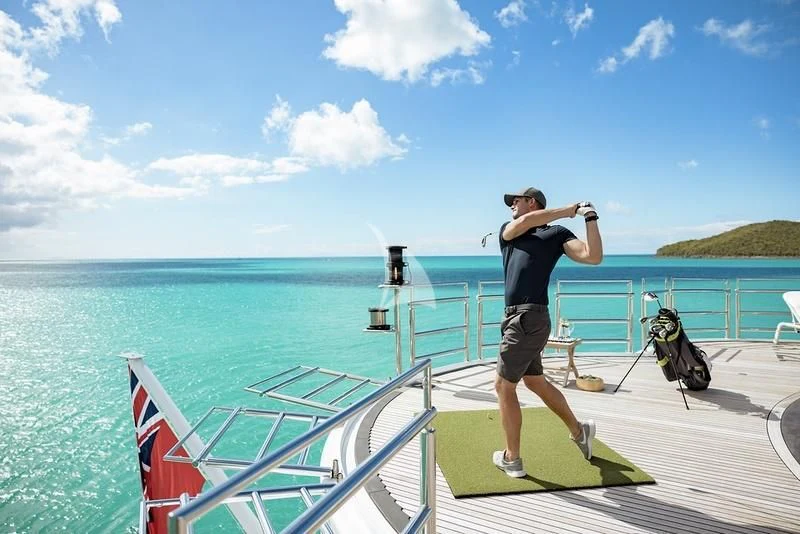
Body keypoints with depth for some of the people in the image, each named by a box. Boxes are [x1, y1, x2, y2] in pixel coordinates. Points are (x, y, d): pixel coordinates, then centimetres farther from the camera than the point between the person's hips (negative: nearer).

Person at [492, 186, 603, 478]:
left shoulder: (556, 233, 5)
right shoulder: (508, 230, 20)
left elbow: (593, 257, -8)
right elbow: (524, 223, -3)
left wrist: (590, 219, -7)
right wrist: (568, 210, 1)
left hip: (529, 319, -6)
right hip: (518, 319, 7)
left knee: (504, 386, 1)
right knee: (535, 382, 21)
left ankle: (512, 459, 17)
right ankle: (578, 430, 42)